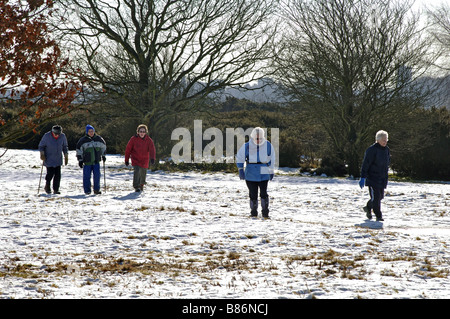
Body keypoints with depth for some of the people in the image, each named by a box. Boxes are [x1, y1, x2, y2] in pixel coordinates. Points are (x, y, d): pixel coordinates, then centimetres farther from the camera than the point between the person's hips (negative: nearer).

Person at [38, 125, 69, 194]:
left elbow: (65, 147, 12)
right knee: (50, 173, -10)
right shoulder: (47, 136, -12)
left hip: (58, 159, 3)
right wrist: (42, 153, -15)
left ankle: (56, 190, 5)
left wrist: (66, 156, 10)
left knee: (58, 174, -4)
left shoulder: (62, 136, -2)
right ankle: (47, 186, 15)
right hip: (49, 159, -3)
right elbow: (41, 146, -1)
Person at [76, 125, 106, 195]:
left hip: (96, 161, 2)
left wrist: (103, 155, 23)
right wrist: (80, 160, -1)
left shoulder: (98, 138, 6)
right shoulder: (83, 140, -3)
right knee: (87, 176, -2)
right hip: (87, 162, -2)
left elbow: (103, 146, 23)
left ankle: (96, 190, 8)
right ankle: (87, 191, 6)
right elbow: (79, 150, 2)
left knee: (97, 176, -2)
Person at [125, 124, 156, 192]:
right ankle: (136, 186, -16)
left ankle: (141, 185, 42)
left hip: (144, 160, 3)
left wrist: (152, 158, -37)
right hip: (135, 159, -3)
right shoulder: (134, 139, -10)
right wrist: (126, 160, -2)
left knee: (143, 174, 15)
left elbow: (152, 149, -20)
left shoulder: (149, 140, -7)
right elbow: (128, 149, -3)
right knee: (137, 171, -24)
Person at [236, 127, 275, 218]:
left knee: (263, 193, -9)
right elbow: (239, 157, 7)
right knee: (253, 194, 3)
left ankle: (265, 212, 1)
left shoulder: (268, 145, 2)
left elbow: (271, 158, 16)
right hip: (251, 174, 0)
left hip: (264, 174, 0)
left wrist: (271, 171, 19)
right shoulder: (247, 146, -3)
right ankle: (254, 212, 16)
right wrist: (240, 170, 3)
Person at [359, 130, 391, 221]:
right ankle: (378, 216, -3)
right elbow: (365, 164, -14)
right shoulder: (372, 150, -13)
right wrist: (363, 178, -18)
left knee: (380, 196, 11)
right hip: (372, 178, -7)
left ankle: (368, 207, 34)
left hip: (382, 179, 7)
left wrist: (385, 178, 22)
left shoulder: (386, 149, 10)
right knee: (375, 197, -9)